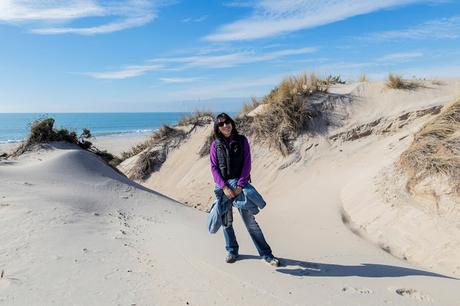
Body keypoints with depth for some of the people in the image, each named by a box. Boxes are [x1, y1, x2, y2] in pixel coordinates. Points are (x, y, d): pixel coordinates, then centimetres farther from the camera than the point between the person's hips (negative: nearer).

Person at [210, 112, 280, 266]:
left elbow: (247, 164, -4)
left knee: (250, 221, -3)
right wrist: (224, 187, -13)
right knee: (226, 222, 10)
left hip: (240, 185, -2)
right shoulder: (215, 145, 4)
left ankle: (266, 254, 7)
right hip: (222, 186, 2)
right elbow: (214, 167, -1)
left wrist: (240, 185, -13)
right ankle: (232, 251, 29)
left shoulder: (242, 140, 1)